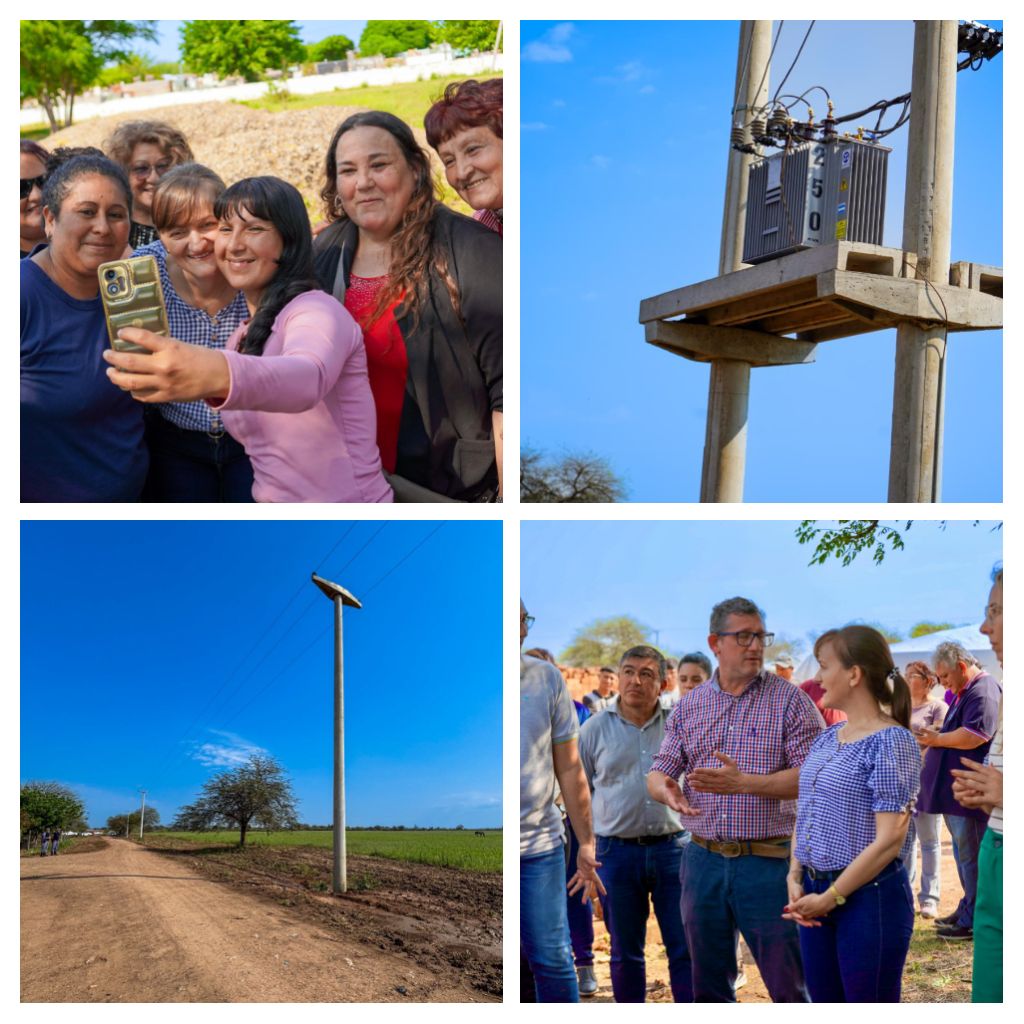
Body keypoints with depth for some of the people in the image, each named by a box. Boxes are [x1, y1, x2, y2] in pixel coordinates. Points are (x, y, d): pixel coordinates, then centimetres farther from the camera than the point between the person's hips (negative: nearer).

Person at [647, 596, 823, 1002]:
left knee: (788, 986, 0)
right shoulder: (689, 706, 9)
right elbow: (658, 772, 10)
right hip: (703, 858, 4)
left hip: (769, 860, -4)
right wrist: (666, 790, -15)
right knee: (709, 984, 14)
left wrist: (742, 783, -24)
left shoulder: (790, 700, -3)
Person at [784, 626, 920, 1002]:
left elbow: (889, 841, -17)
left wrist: (832, 897, -14)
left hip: (870, 897, -7)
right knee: (825, 1002, 15)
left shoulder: (891, 742, -14)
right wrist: (795, 878, -1)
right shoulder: (827, 738, 9)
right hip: (815, 894, 7)